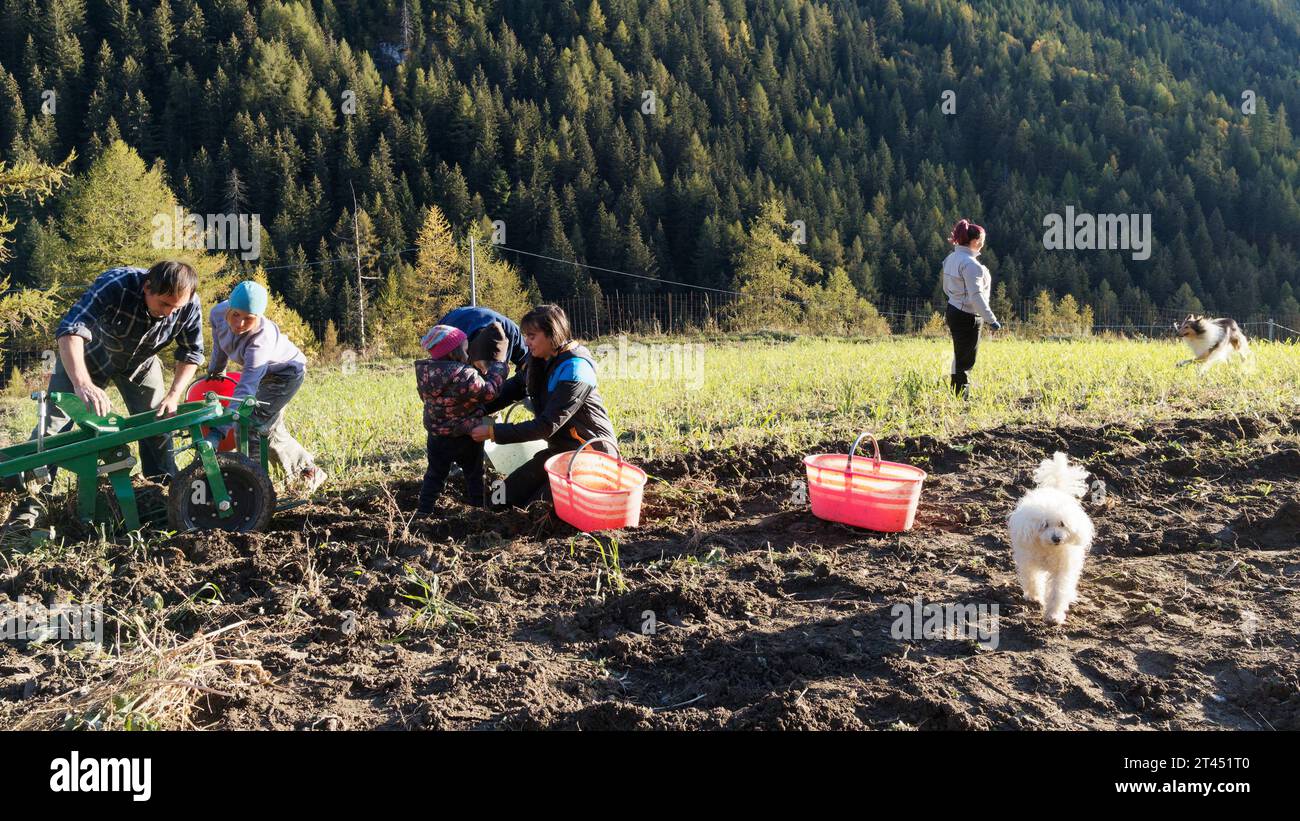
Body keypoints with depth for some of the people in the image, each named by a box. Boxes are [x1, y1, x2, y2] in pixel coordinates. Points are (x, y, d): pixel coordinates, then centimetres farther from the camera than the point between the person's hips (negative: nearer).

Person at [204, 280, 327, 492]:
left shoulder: (260, 340, -42)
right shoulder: (218, 314, -24)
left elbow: (246, 388, -50)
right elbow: (219, 343, 1)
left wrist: (217, 432, -56)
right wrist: (215, 370, 15)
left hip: (286, 373, -8)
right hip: (262, 372, 8)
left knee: (252, 423, -19)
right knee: (271, 429, 16)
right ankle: (309, 471, 32)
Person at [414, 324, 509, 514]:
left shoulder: (425, 372, -9)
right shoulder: (464, 375, -31)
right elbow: (489, 391, -23)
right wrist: (499, 363, -12)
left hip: (436, 436, 5)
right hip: (465, 437, -5)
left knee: (435, 475, 20)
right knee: (473, 473, 18)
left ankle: (423, 511, 21)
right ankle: (478, 506, 29)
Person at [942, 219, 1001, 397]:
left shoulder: (951, 258, 10)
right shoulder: (970, 264, -19)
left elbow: (947, 287, 19)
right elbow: (976, 296, -24)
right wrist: (991, 320, -21)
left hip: (953, 312, 10)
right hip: (968, 318, -10)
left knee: (960, 358, 15)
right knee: (965, 362, -4)